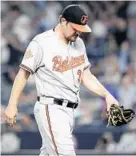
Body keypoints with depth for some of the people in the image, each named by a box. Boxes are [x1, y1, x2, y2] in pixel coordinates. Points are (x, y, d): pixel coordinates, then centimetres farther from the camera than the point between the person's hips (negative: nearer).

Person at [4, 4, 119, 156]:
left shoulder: (78, 43, 14)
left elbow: (86, 76, 19)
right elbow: (24, 73, -6)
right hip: (50, 109, -7)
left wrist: (107, 95, 7)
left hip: (69, 110, 7)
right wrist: (12, 105, -9)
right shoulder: (41, 43, -9)